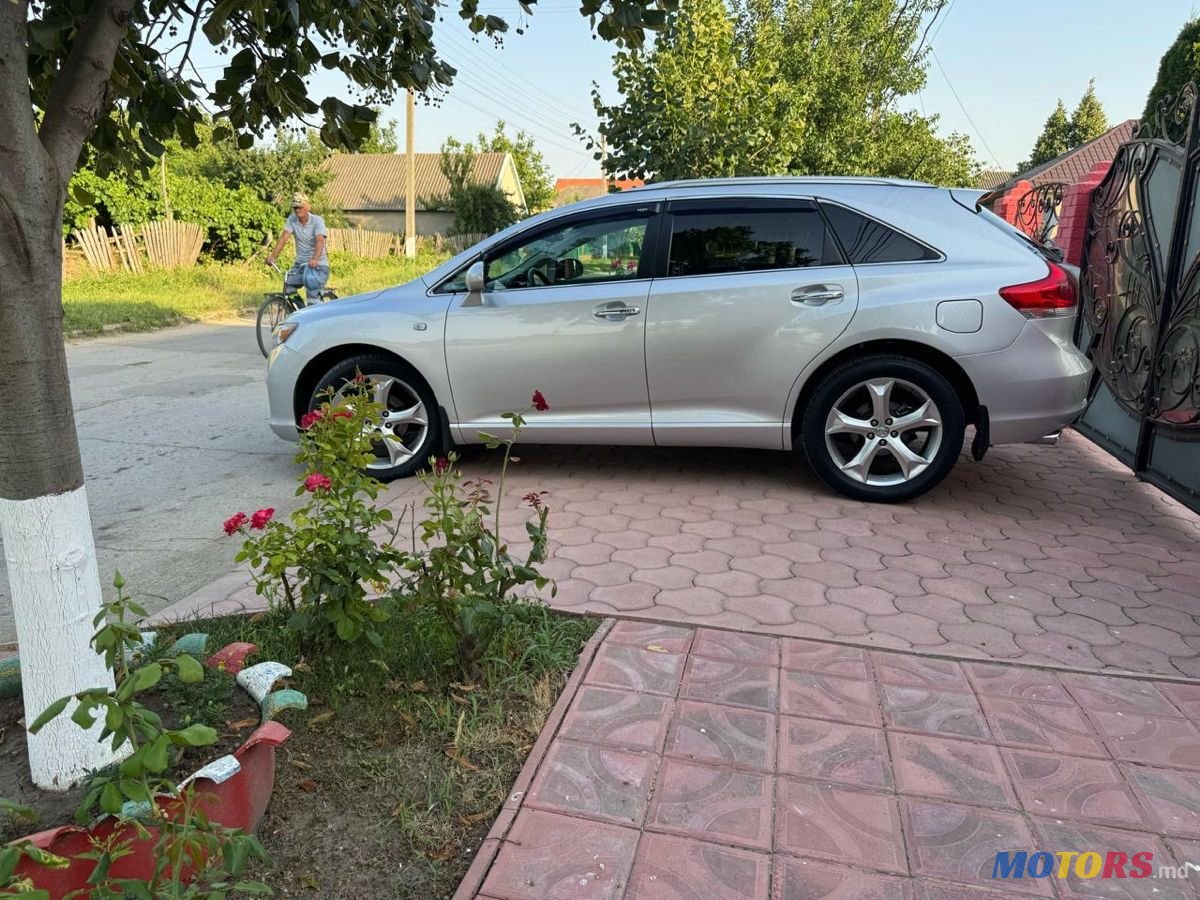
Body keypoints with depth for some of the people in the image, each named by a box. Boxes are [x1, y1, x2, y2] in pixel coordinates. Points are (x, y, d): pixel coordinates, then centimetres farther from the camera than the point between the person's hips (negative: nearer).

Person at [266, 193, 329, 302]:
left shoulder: (317, 220, -13)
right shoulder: (292, 220, -1)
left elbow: (320, 241, -27)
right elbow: (283, 238, -10)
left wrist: (315, 259, -45)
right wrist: (273, 256, -24)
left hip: (318, 265, -4)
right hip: (300, 263, 4)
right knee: (288, 286, -9)